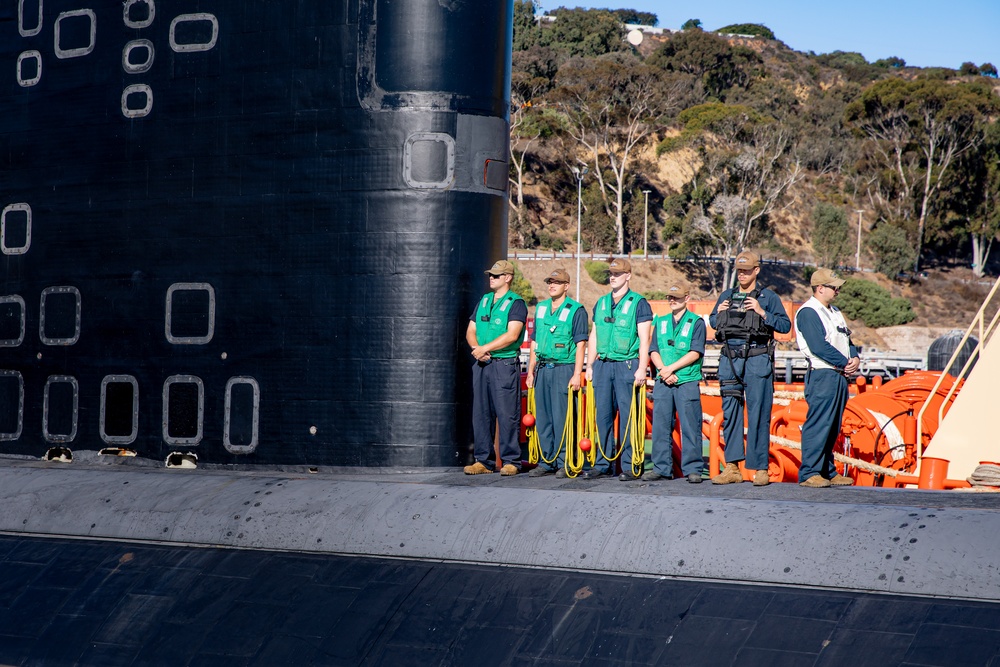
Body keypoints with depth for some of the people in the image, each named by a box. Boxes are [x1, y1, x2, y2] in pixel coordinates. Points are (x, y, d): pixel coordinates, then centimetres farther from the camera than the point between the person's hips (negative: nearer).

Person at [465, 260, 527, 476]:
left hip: (505, 364, -7)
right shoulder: (484, 301, 17)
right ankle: (482, 460, 11)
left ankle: (510, 461, -1)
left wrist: (484, 348, -15)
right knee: (481, 413, 6)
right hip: (481, 364, 7)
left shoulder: (516, 304, -4)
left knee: (507, 415, -6)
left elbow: (512, 335, -16)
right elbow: (471, 331, 15)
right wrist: (476, 348, -6)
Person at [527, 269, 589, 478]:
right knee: (543, 418, 6)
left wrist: (576, 374, -14)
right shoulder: (540, 308, 15)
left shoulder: (576, 310, -3)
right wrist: (531, 371, 14)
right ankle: (546, 462, 12)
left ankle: (563, 463, -1)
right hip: (542, 369, 6)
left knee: (561, 418, -7)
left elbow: (581, 345, -7)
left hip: (564, 369, -6)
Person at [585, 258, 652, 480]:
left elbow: (644, 339, -7)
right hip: (603, 364, 5)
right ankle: (602, 464, 11)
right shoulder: (601, 303, 15)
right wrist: (589, 366, 14)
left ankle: (629, 466, 0)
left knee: (627, 417, -4)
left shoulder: (638, 303, -2)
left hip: (627, 365, -5)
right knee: (603, 416, 6)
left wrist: (642, 369, -14)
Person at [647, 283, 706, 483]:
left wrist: (671, 368, -12)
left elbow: (695, 353, -7)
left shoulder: (696, 322, 3)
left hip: (687, 382, -4)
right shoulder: (660, 322, 16)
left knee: (690, 427, -5)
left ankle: (693, 469, -1)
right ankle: (661, 468, 8)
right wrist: (663, 371, -8)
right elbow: (653, 351, 9)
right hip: (663, 383, 4)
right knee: (660, 427, 3)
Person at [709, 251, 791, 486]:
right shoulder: (726, 296, 17)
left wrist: (762, 312, -12)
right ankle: (732, 467, 6)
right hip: (730, 359, 4)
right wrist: (719, 313, 6)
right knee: (730, 412, 2)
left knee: (758, 415, -5)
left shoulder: (768, 297, 5)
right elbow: (712, 321, 26)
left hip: (757, 360, -4)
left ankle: (760, 469, -2)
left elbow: (785, 325, -2)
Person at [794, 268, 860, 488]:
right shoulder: (808, 312, -9)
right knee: (817, 425, -10)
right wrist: (844, 363, -11)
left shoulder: (834, 312, 21)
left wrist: (855, 358, 1)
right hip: (822, 376, -9)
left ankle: (828, 472, 17)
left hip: (839, 376, 9)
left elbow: (846, 338, 21)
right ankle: (809, 473, -9)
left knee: (832, 428, 11)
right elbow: (818, 346, -17)